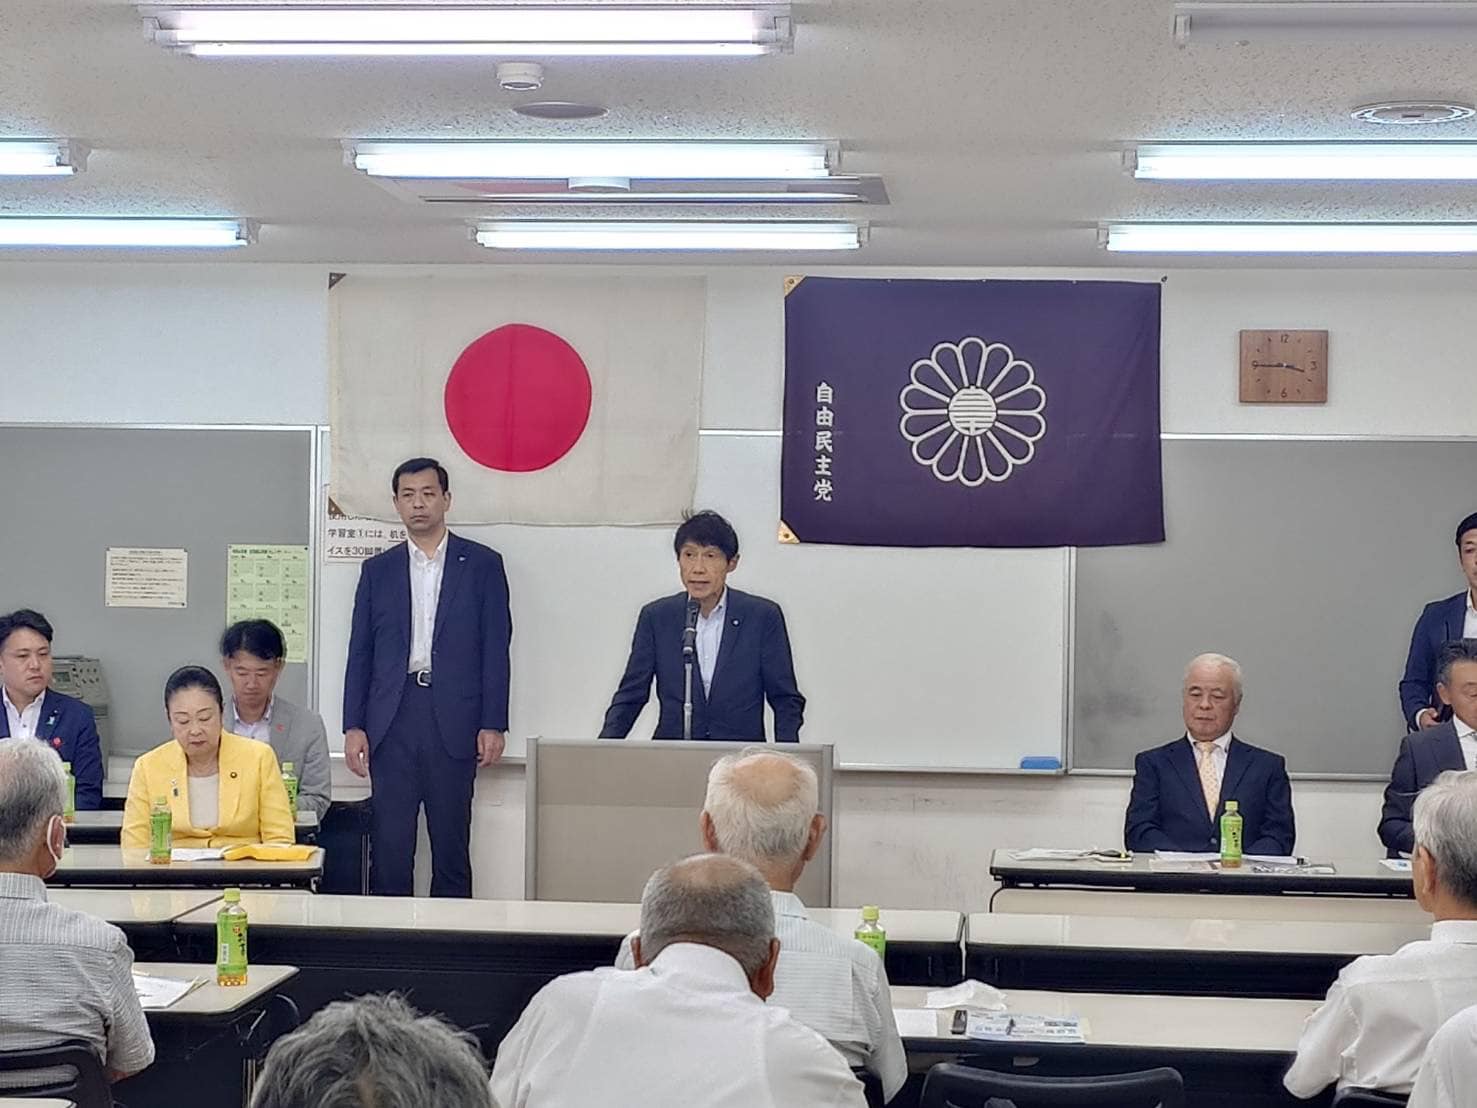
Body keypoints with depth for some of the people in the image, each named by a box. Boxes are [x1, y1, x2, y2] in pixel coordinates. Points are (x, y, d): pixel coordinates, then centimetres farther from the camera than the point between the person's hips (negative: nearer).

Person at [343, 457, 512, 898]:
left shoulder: (482, 564, 6)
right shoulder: (378, 570, 13)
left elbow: (496, 649, 3)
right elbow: (360, 652, 11)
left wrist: (493, 725, -4)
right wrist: (353, 726, 2)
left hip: (454, 719, -2)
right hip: (393, 720, 2)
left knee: (451, 841, 1)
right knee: (388, 844, 0)